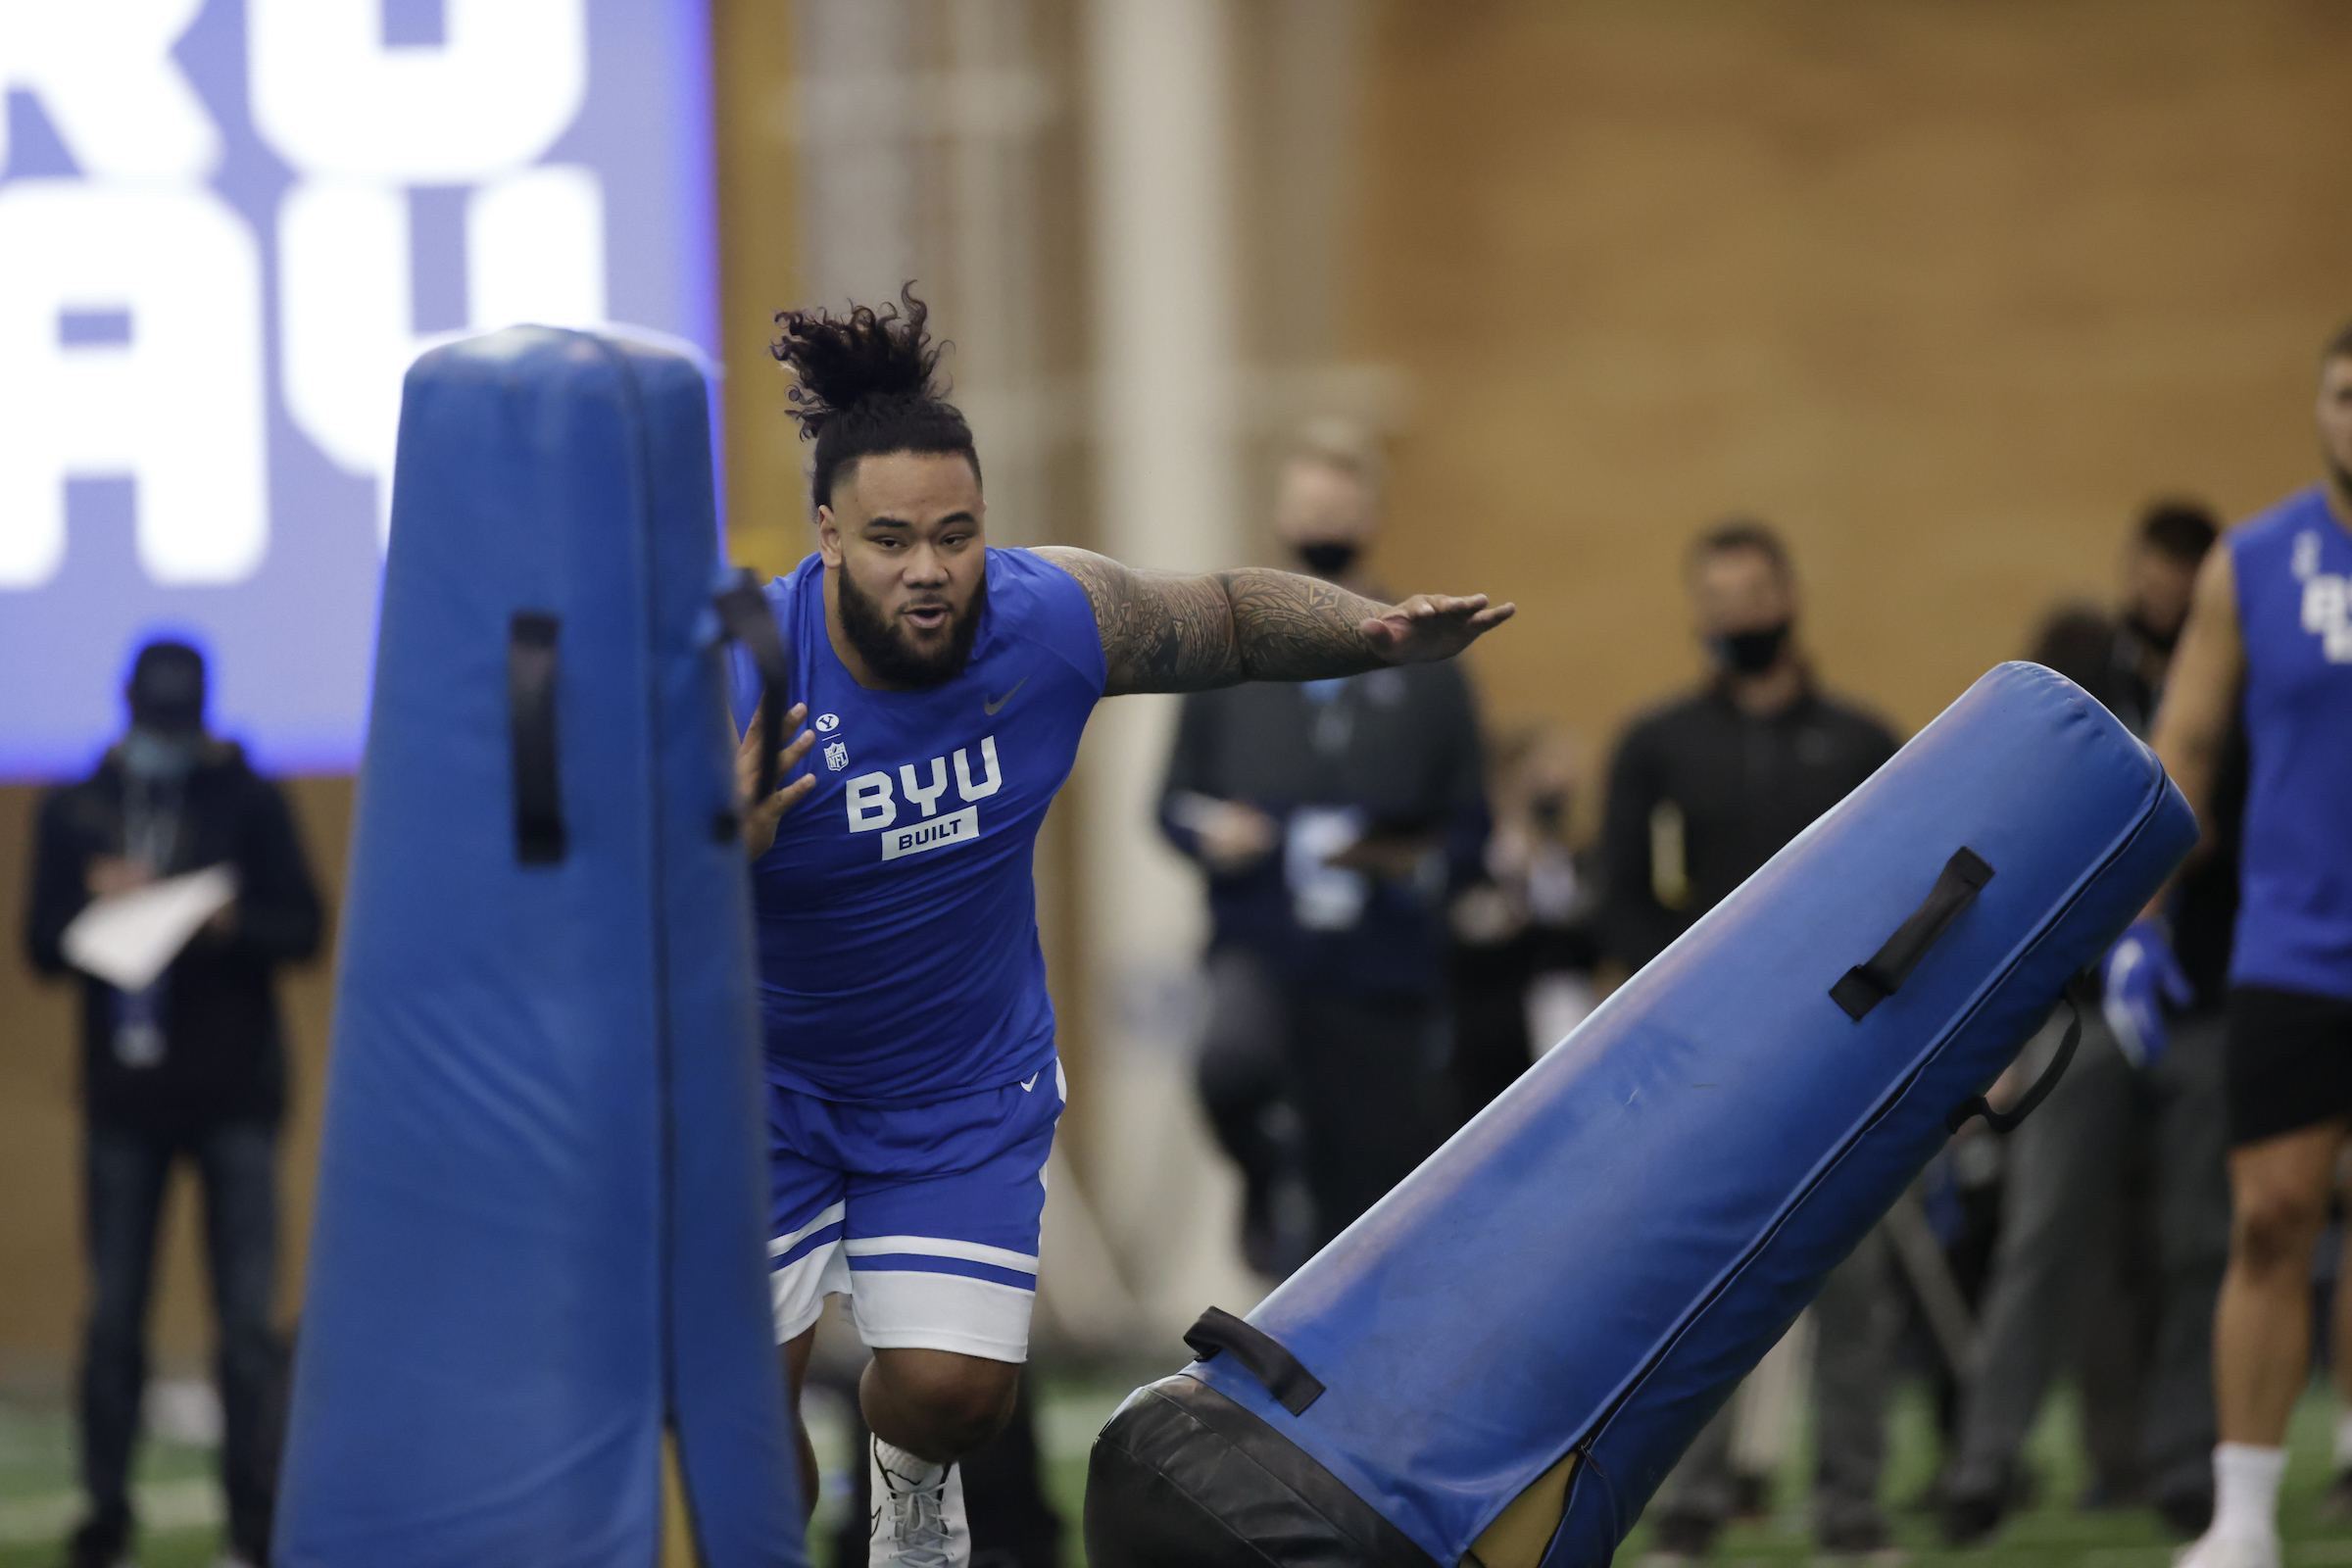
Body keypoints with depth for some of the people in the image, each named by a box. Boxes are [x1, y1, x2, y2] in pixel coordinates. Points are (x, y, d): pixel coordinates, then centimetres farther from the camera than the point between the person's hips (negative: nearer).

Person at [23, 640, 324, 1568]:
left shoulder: (249, 802, 3)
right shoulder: (73, 813, 8)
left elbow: (302, 929, -1)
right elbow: (42, 944, 6)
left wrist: (233, 924, -20)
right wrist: (96, 902, -14)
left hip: (234, 1096, -2)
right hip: (124, 1098, 2)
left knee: (247, 1315, -4)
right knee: (114, 1316, 3)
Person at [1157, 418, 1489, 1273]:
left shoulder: (1425, 671, 6)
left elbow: (1468, 828, 8)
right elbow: (1176, 800, 12)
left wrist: (1416, 864, -13)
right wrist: (1211, 833, -10)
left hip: (1383, 957, 1)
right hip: (1263, 944, -1)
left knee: (1379, 1189, 0)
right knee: (1234, 1059, -34)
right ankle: (1265, 1179, -2)